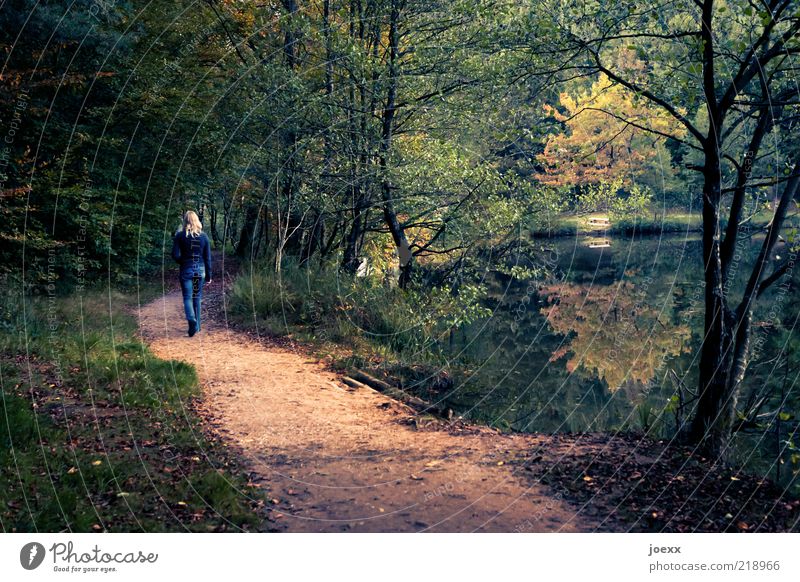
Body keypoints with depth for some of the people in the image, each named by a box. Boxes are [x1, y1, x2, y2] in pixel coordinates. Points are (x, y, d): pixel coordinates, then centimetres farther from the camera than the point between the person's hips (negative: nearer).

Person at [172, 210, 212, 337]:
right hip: (200, 270, 3)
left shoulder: (180, 236, -7)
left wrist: (182, 262, 12)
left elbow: (175, 255, -10)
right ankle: (197, 326, 20)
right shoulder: (203, 236, 0)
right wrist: (208, 275, 9)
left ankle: (192, 320, -24)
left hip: (186, 270, -2)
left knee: (187, 297, 0)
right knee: (197, 297, 14)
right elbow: (208, 257, 2)